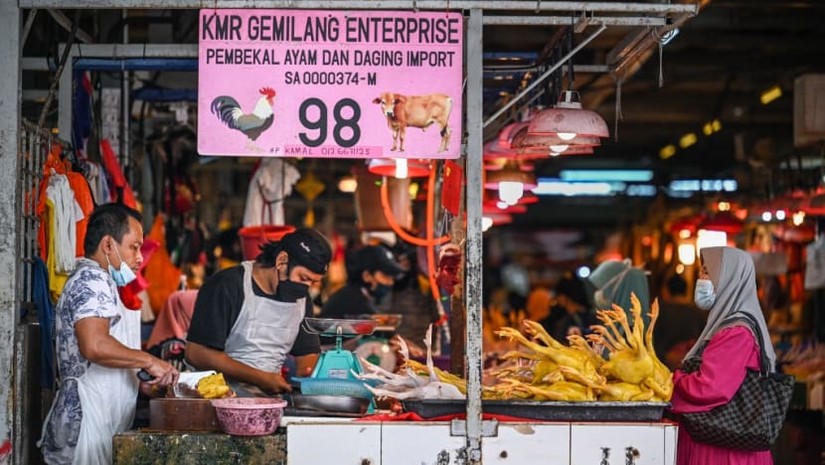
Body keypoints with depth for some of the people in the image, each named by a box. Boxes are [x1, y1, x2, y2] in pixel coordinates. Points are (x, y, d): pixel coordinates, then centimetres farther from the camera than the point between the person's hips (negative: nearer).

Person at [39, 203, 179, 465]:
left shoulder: (92, 280, 23)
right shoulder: (92, 280, -10)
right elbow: (95, 346, -27)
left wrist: (140, 382, 17)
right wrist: (148, 361, -17)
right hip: (87, 424, -10)